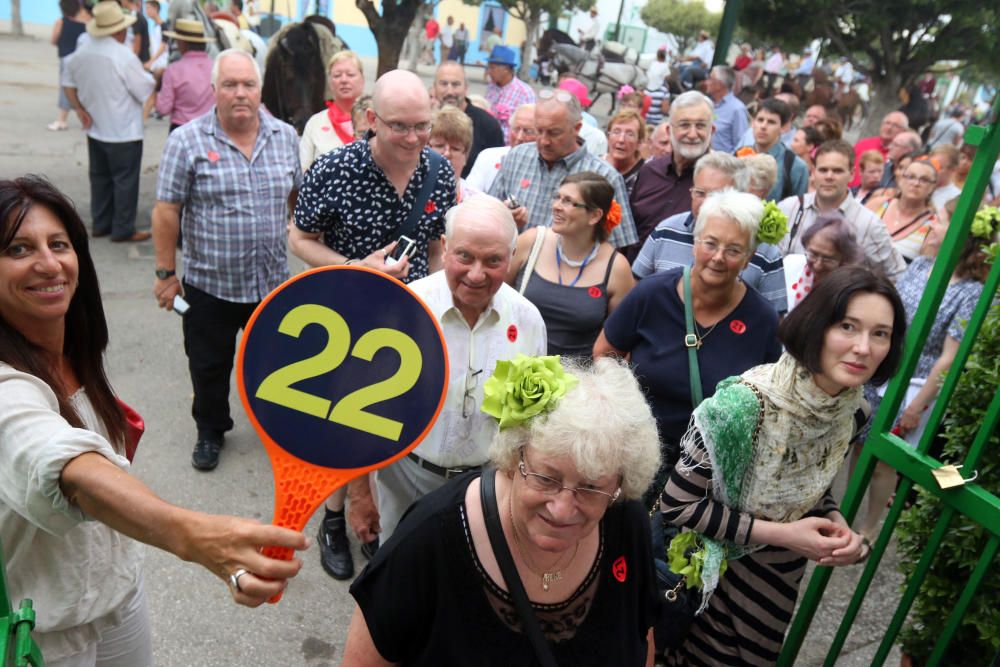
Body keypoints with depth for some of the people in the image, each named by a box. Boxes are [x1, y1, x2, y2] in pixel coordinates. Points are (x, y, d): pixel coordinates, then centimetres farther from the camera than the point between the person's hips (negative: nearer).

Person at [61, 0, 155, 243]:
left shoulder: (82, 53, 4)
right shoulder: (123, 57, -19)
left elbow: (68, 82, 13)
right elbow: (146, 91, -15)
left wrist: (80, 110, 11)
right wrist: (149, 75, 4)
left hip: (95, 130, 7)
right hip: (124, 132, -7)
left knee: (99, 177, 16)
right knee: (125, 181, 1)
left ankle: (100, 224, 24)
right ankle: (123, 230, 6)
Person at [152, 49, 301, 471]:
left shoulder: (285, 136, 1)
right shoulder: (187, 141, -9)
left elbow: (299, 197, 11)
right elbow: (167, 211, -7)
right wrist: (166, 273, -7)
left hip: (272, 280, 2)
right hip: (209, 283, -2)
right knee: (209, 365, 13)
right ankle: (210, 431, 36)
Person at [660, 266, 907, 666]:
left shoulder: (853, 409, -11)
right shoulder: (748, 402, -32)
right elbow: (676, 504, -25)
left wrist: (837, 527, -13)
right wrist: (781, 534, -25)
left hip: (779, 579, 6)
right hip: (719, 576, -6)